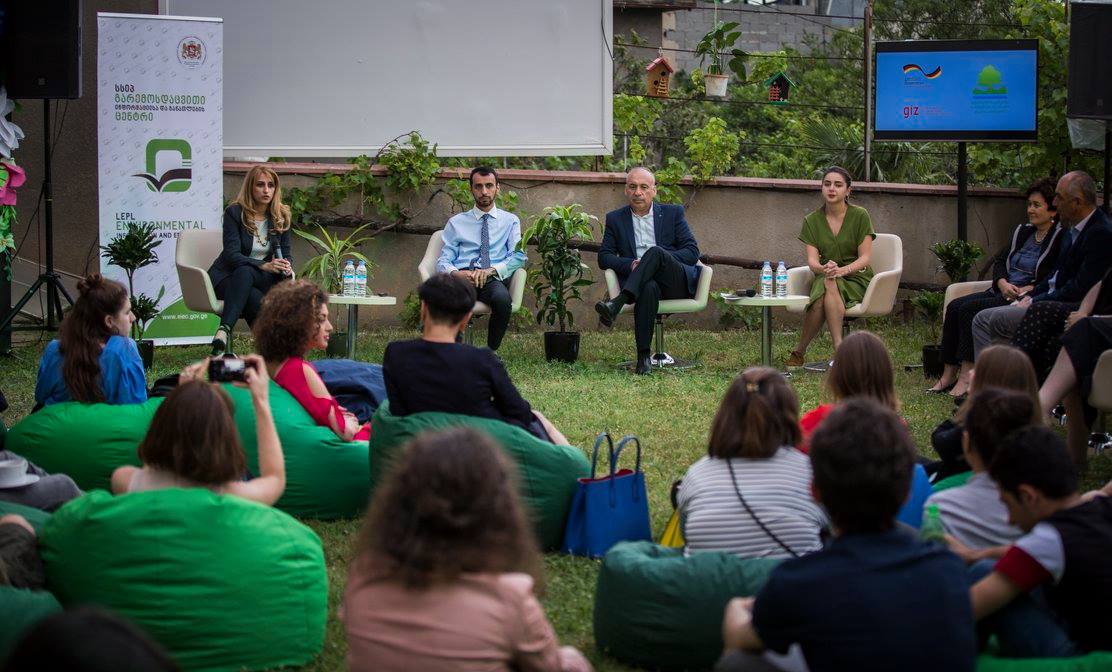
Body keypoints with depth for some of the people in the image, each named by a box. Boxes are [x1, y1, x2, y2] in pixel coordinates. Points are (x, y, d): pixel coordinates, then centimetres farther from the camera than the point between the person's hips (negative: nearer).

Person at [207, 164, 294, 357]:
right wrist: (264, 266, -31)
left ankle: (224, 331, -54)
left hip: (264, 277, 2)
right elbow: (232, 255, -15)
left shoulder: (281, 216, 8)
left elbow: (286, 254, 10)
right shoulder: (235, 213, -6)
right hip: (227, 276, -2)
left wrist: (287, 266, -17)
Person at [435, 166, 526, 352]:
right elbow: (443, 261, 14)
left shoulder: (510, 221, 22)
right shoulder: (456, 223, 23)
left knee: (502, 298, -40)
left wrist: (492, 270, -12)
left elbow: (519, 256, 7)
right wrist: (456, 273, -11)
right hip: (461, 278, 0)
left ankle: (490, 352, -20)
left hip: (494, 279, 0)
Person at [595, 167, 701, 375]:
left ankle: (616, 304, -44)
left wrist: (662, 259, -10)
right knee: (649, 288, -39)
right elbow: (604, 257, 9)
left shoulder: (673, 213, 15)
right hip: (642, 284, 0)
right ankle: (644, 356, -40)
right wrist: (630, 264, -10)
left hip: (677, 283, 0)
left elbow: (692, 252, 7)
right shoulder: (615, 219, 18)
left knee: (655, 252, -33)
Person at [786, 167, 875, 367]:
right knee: (826, 282, -36)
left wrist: (843, 270, -27)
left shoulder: (860, 216, -2)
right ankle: (839, 349, -31)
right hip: (825, 279, 2)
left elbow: (865, 258, -7)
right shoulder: (812, 220, 6)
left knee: (829, 285, -36)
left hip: (856, 279, -2)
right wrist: (823, 268, -28)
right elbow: (812, 261, -3)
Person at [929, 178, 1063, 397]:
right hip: (1001, 292, 8)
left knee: (970, 310, -25)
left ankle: (967, 375, -25)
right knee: (955, 306, -12)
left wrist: (1026, 290, -20)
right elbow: (1000, 261, 18)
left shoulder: (1061, 239, -6)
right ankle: (949, 373, -15)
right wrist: (1003, 283, -3)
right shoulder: (1022, 231, 18)